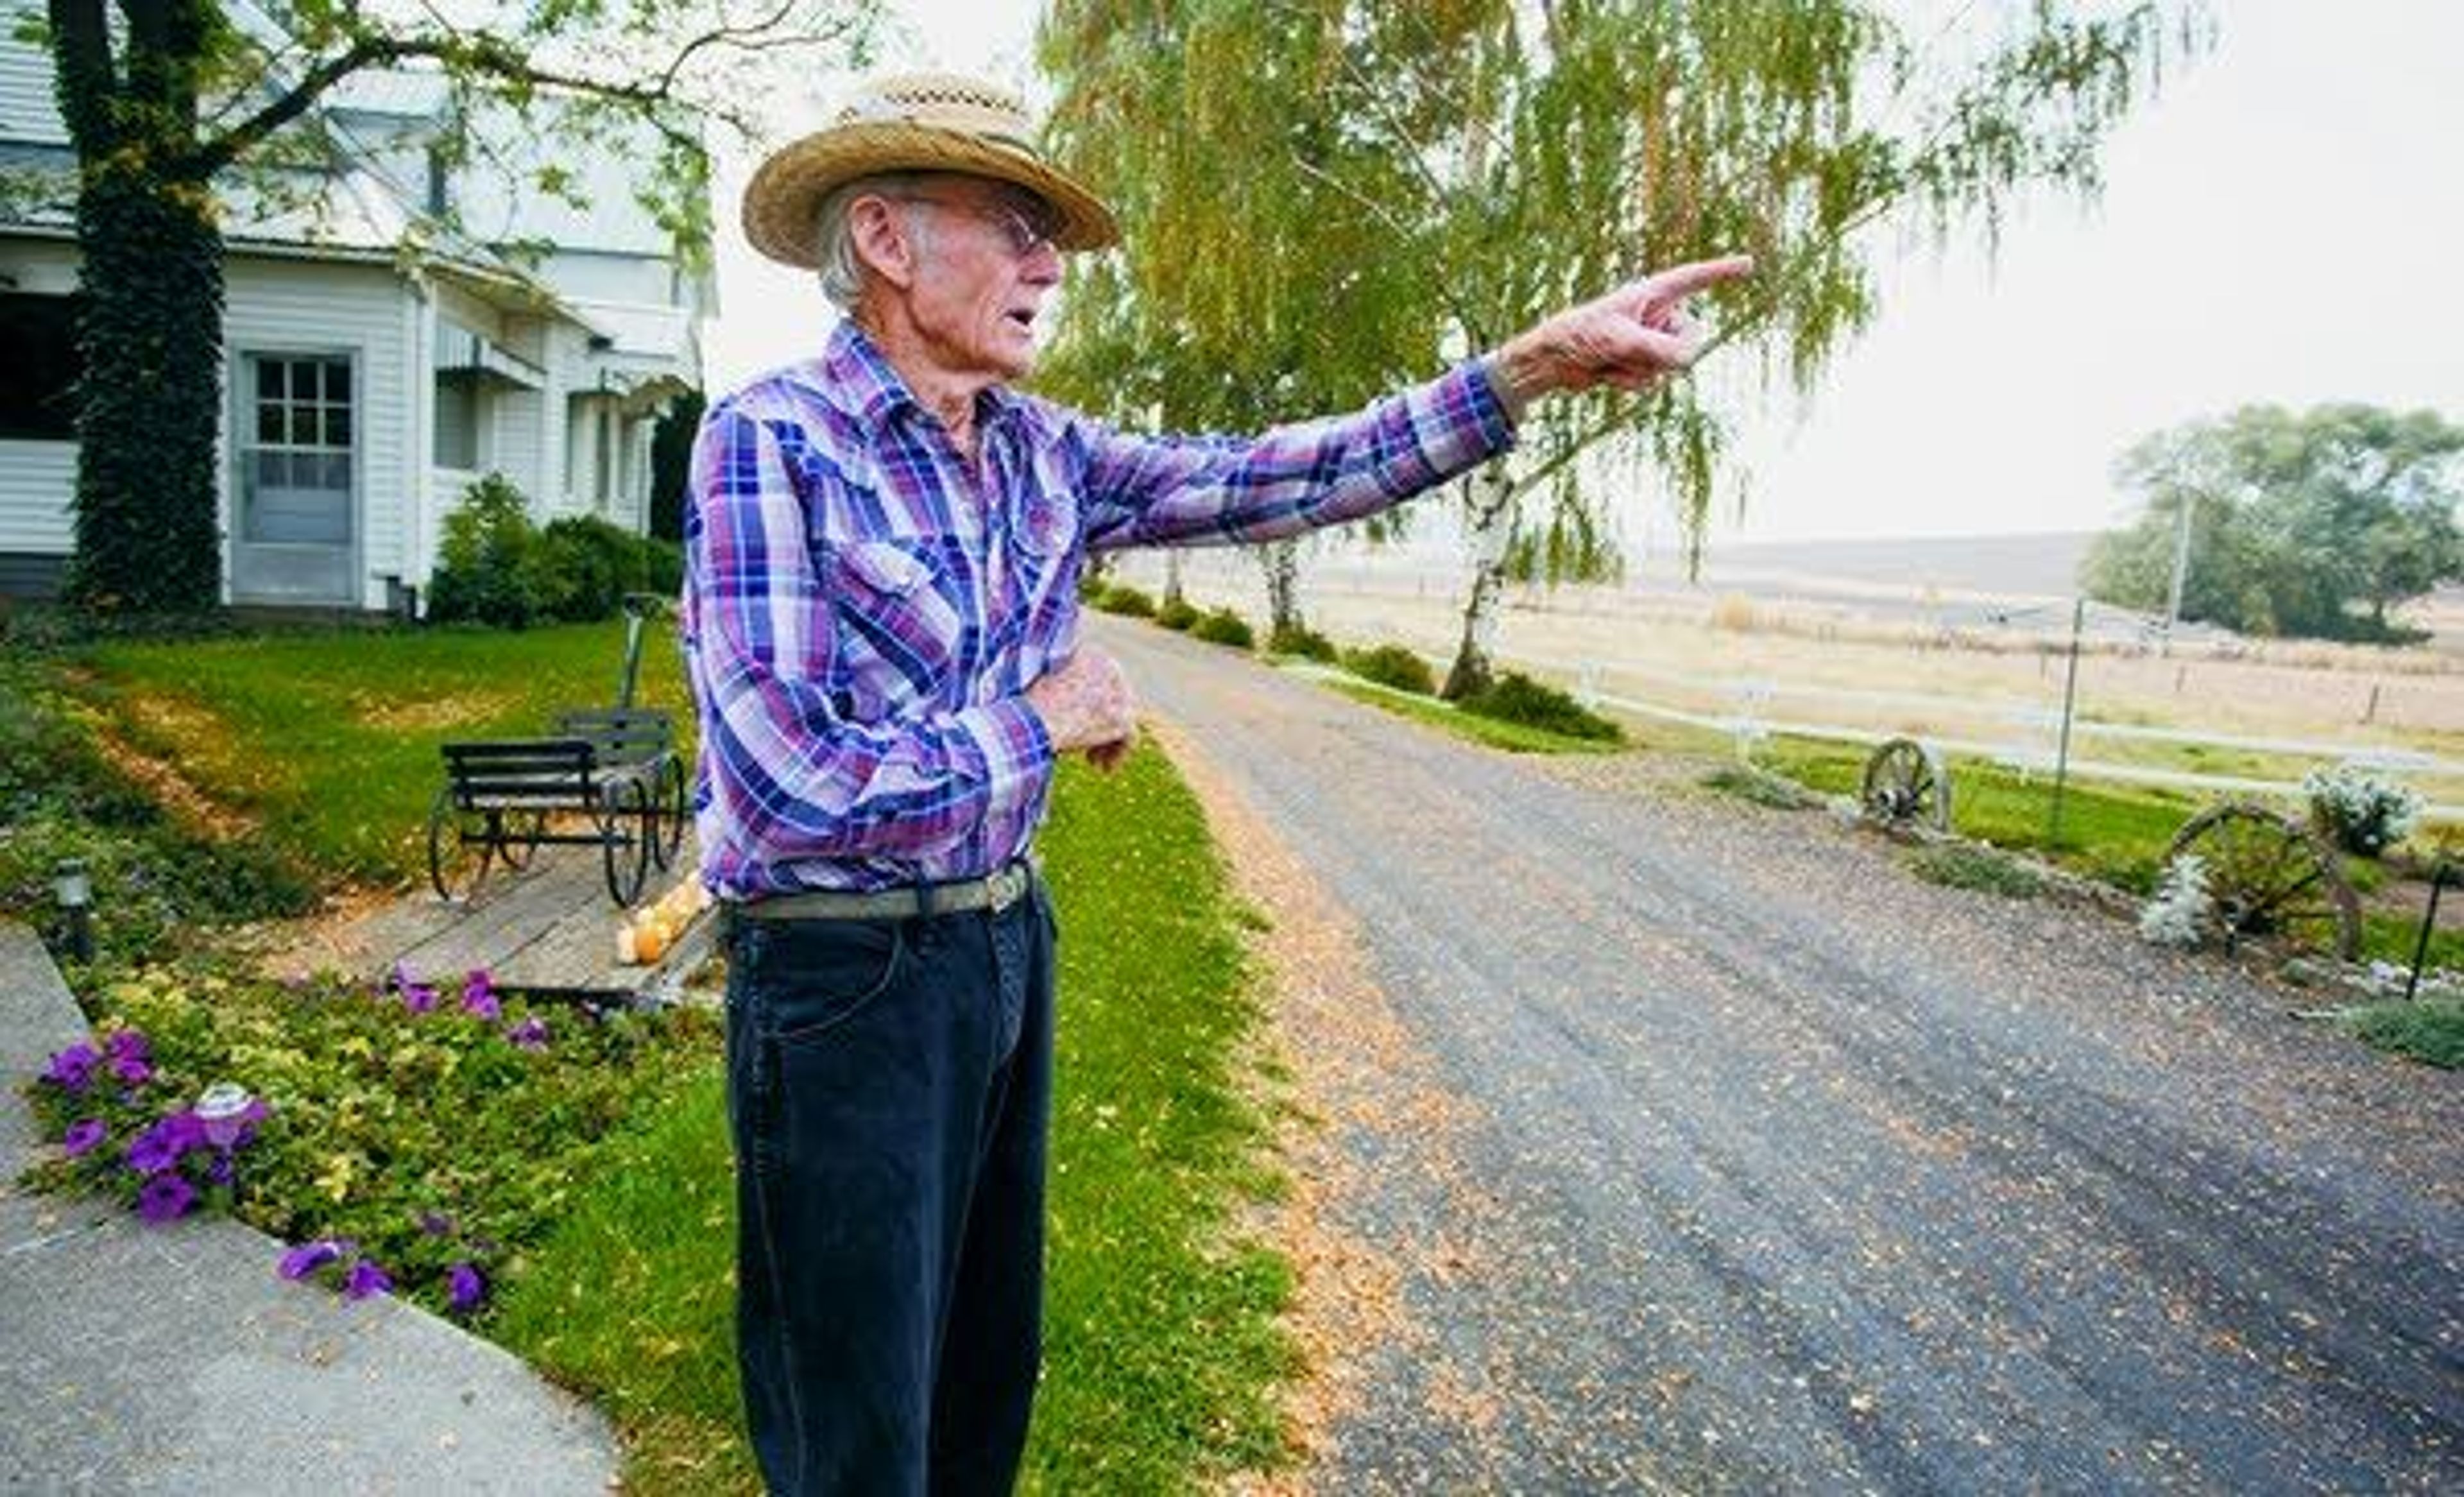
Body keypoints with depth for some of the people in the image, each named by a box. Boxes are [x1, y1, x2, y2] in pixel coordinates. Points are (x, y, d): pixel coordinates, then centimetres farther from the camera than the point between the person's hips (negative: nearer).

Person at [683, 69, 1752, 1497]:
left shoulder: (1040, 452, 3)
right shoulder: (771, 440, -18)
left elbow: (1270, 481, 0)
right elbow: (793, 793, -26)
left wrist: (1540, 362, -5)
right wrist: (1045, 721, -14)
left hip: (1008, 941, 7)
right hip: (845, 981, -6)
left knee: (990, 1374, 24)